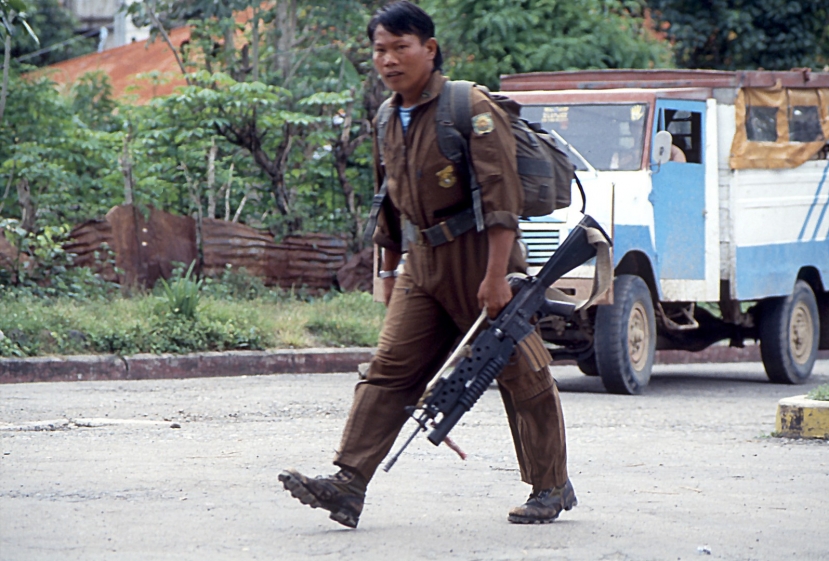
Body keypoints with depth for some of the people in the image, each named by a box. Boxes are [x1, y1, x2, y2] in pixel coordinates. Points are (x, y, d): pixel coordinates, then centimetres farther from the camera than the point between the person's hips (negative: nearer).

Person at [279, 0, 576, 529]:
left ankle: (553, 487, 14)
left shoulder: (470, 109, -13)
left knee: (521, 375, 2)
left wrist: (496, 276, -22)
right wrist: (391, 270, 24)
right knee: (389, 370, -4)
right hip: (423, 265, 7)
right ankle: (349, 484, -11)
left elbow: (500, 194, -18)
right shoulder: (390, 120, 11)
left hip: (479, 259, -7)